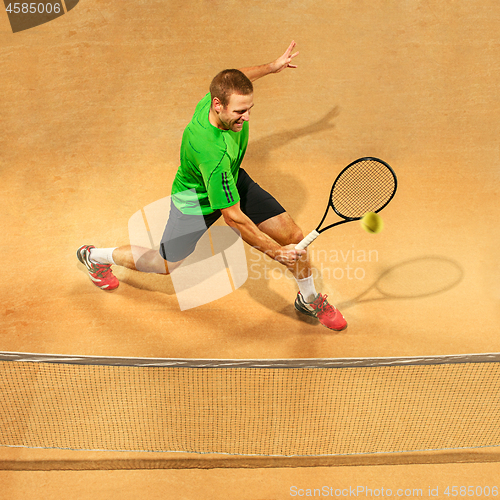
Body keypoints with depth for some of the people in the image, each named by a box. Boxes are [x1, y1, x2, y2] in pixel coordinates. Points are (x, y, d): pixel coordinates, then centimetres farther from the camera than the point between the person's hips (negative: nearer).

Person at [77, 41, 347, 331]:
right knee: (166, 265, 14)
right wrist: (274, 251, -32)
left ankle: (309, 299, 27)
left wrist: (272, 66, 12)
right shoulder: (212, 152, -45)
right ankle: (95, 256, 40)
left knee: (293, 236, -2)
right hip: (197, 199, -6)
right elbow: (233, 216, -36)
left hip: (233, 180, 7)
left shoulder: (227, 93, -24)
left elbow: (237, 80, 5)